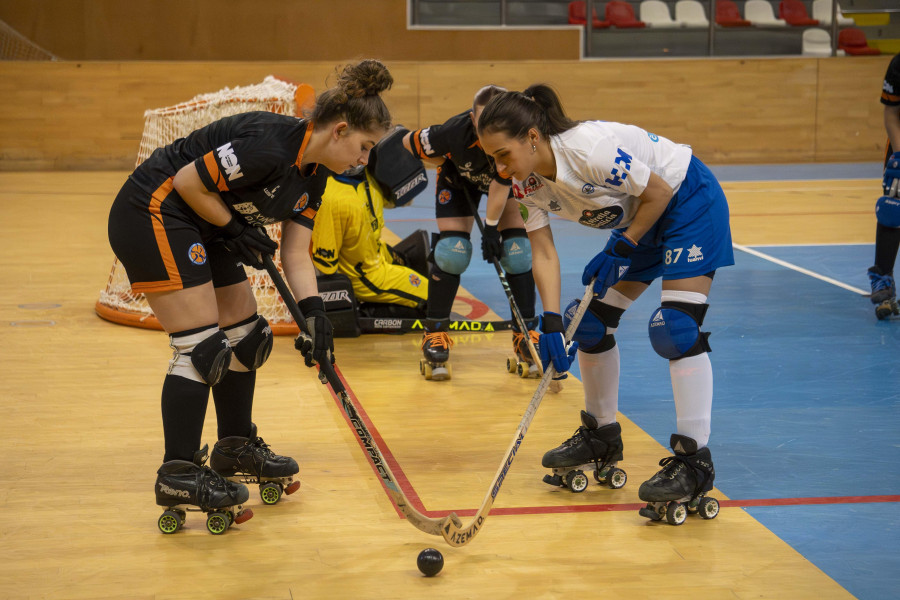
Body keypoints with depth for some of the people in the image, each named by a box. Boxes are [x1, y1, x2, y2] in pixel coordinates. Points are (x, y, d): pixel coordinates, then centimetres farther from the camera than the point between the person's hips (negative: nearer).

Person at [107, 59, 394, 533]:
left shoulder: (313, 175, 4)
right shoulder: (270, 144, -26)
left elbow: (296, 253, 3)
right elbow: (188, 182, -23)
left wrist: (313, 312, -10)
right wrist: (235, 229, -13)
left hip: (198, 228, 10)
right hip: (153, 214, -10)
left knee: (244, 334, 13)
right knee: (202, 345, -13)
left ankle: (235, 449, 27)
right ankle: (177, 475, -7)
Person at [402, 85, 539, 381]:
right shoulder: (454, 133, -40)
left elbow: (501, 184, -28)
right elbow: (409, 142, -21)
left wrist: (492, 226, -25)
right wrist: (448, 163, -11)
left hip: (507, 180, 1)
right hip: (458, 180, -1)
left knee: (518, 250, -11)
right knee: (452, 251, -16)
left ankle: (525, 336, 3)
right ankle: (435, 335, -1)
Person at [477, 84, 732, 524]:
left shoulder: (589, 148, -34)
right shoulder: (526, 181, -11)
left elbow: (658, 191, -23)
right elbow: (544, 254, -11)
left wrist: (620, 250, -18)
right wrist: (551, 322, -22)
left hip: (689, 202, -8)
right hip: (639, 218, 8)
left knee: (676, 328, -20)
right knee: (590, 322, 7)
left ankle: (694, 462, -17)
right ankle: (601, 437, 24)